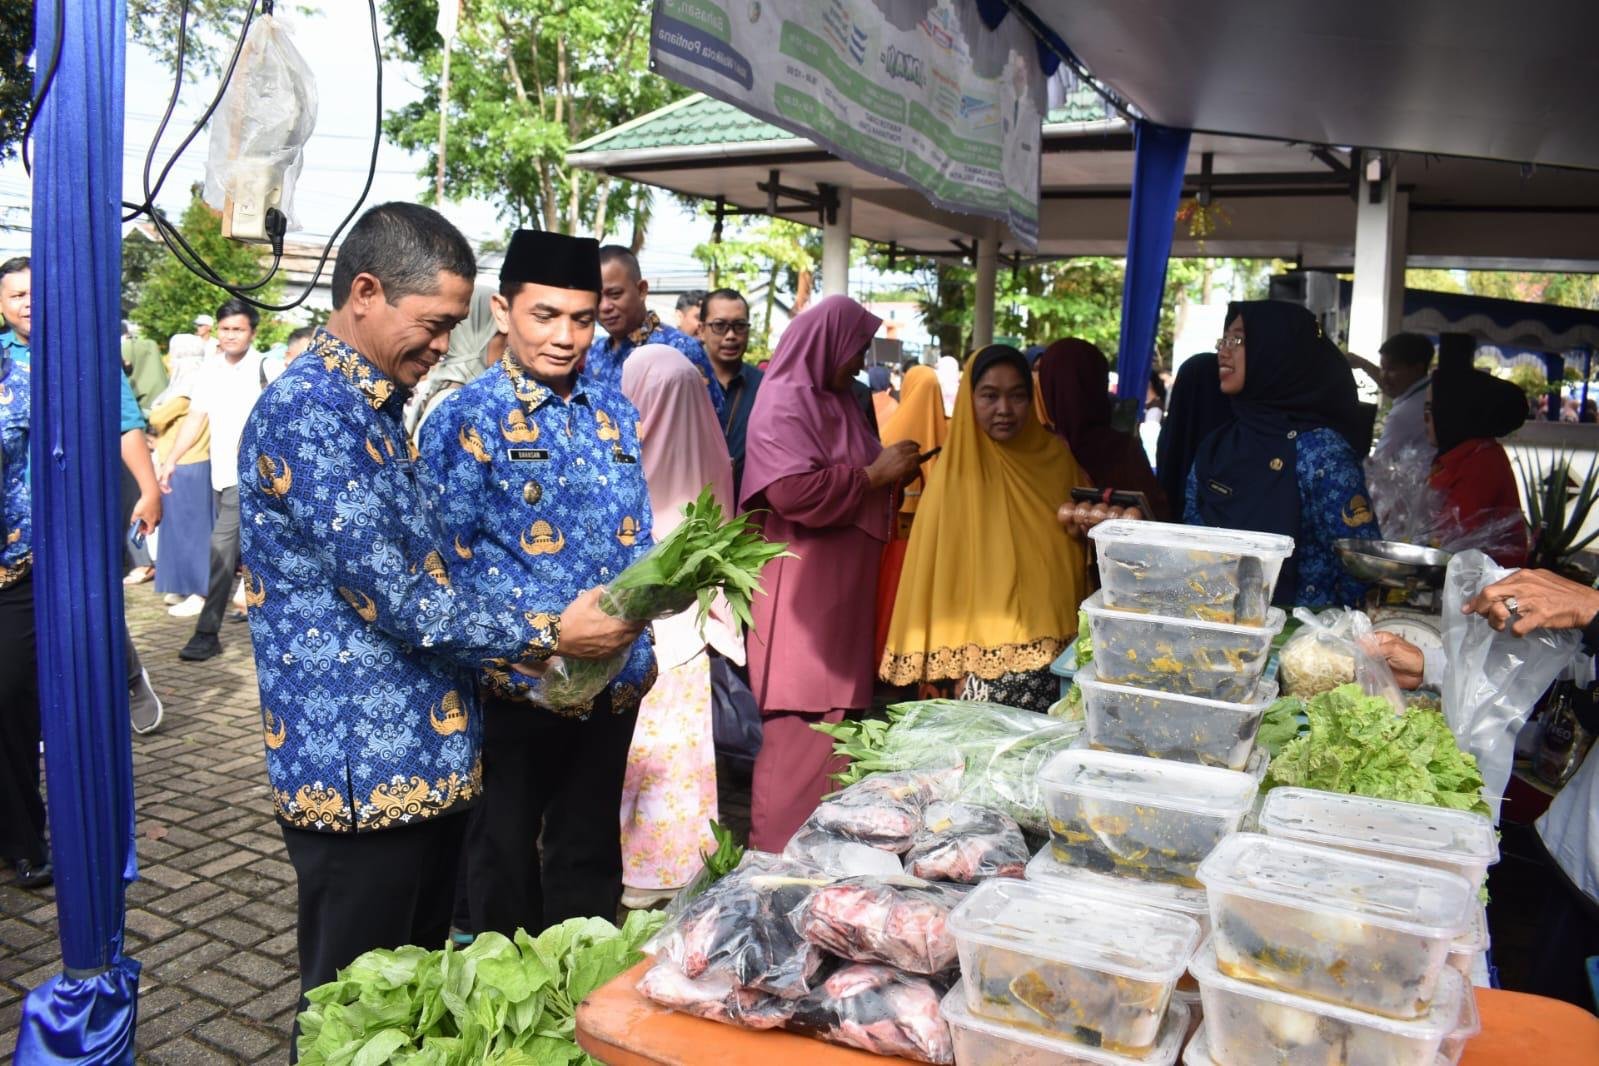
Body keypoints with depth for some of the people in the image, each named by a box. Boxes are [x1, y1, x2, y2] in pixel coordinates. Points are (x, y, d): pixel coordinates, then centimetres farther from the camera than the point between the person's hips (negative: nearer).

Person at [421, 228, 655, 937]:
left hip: (614, 677, 5)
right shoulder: (467, 418, -8)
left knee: (590, 852, 20)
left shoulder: (615, 412, 7)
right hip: (516, 682, -4)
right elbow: (455, 558, -13)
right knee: (504, 860, 13)